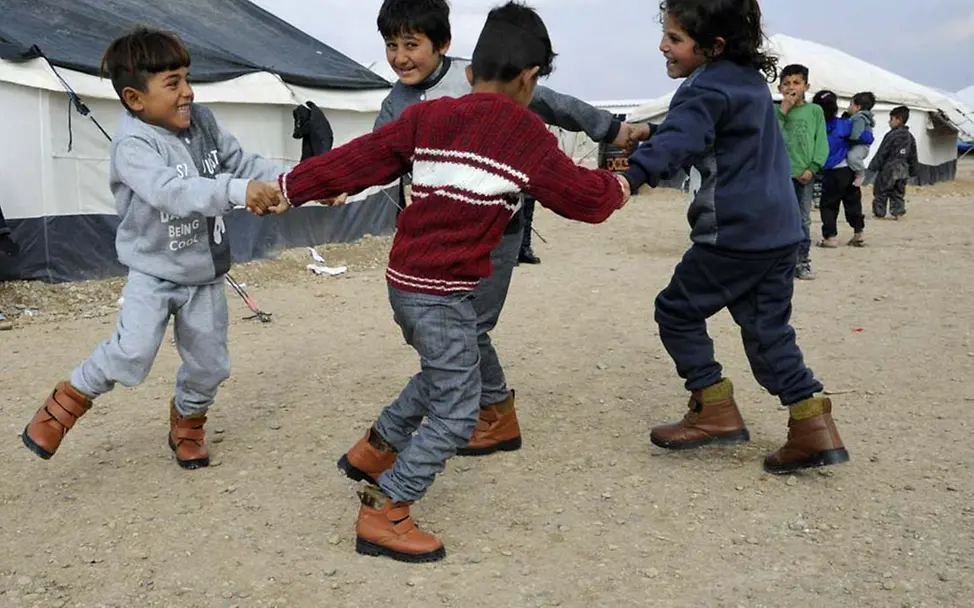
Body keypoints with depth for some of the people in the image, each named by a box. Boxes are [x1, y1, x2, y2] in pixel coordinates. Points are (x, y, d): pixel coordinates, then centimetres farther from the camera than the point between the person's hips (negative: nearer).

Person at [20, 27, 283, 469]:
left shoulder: (201, 122, -3)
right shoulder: (133, 145, -24)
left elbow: (243, 163, 1)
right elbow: (172, 193, -40)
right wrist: (236, 190, -52)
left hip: (204, 274, 6)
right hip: (153, 272, -5)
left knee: (208, 365, 11)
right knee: (132, 354, -22)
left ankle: (186, 425, 39)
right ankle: (67, 402, 6)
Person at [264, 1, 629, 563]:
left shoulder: (427, 117, 8)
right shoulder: (526, 134, -6)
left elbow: (357, 159, 7)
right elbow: (577, 193, 3)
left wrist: (292, 189, 14)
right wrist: (615, 190, 24)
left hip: (405, 279, 8)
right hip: (445, 293, -8)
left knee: (442, 377, 30)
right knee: (455, 414, 3)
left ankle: (376, 448, 39)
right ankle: (383, 515, 5)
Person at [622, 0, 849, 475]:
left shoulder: (708, 89, -15)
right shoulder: (751, 77, 15)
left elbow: (677, 140, -36)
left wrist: (631, 177, -50)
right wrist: (645, 138, 26)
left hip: (735, 234, -9)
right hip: (779, 229, 9)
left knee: (676, 310, 6)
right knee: (767, 328, 13)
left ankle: (715, 411, 9)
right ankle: (813, 427, 7)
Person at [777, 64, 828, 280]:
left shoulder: (815, 111, 5)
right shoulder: (776, 111, 5)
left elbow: (821, 143, 2)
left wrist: (812, 167, -9)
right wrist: (783, 111, -10)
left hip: (804, 174, 1)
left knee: (803, 220, 8)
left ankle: (803, 261, 15)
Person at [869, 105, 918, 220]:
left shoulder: (891, 135, -15)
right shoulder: (910, 137, 8)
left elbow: (881, 153, -14)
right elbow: (913, 157, 14)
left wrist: (873, 166, -9)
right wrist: (912, 171, 21)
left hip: (888, 168, -7)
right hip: (903, 170, 7)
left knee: (881, 192, 4)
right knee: (898, 193, 14)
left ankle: (879, 212, 6)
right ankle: (898, 211, 7)